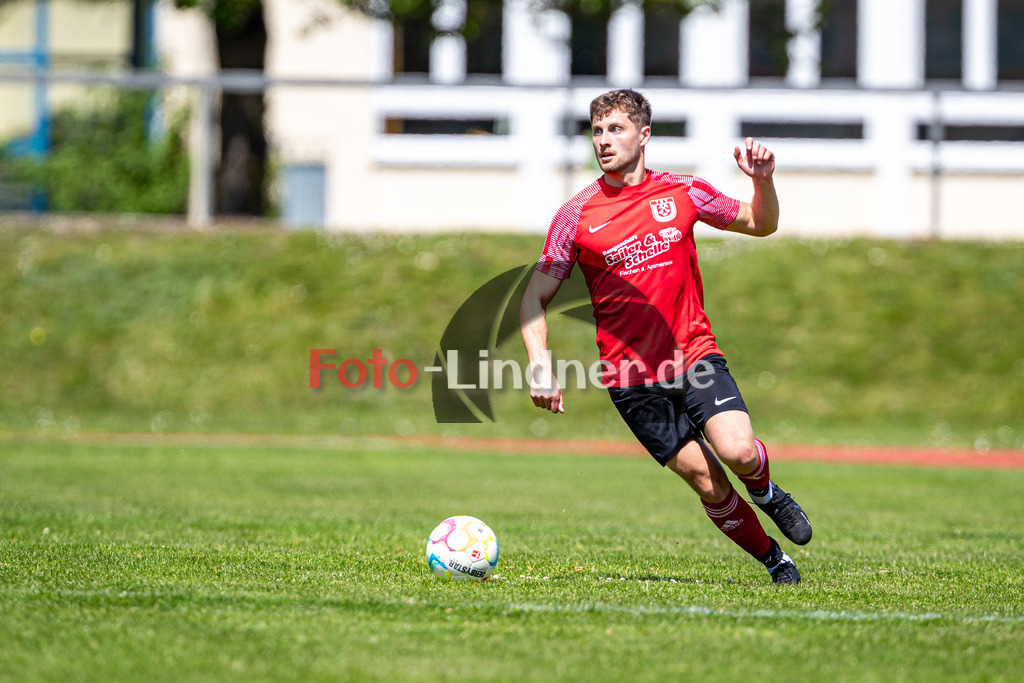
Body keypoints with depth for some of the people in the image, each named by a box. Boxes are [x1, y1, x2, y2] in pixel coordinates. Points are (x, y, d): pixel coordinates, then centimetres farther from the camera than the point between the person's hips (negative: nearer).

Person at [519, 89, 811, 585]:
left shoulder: (682, 193, 3)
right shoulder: (576, 216, -2)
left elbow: (760, 224, 16)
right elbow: (535, 298, 2)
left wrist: (763, 181, -5)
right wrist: (541, 368, -12)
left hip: (694, 354, 1)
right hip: (631, 378, -1)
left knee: (738, 452, -23)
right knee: (708, 485, -7)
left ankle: (765, 491, 12)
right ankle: (772, 558, 15)